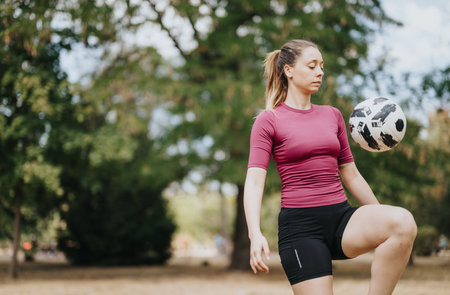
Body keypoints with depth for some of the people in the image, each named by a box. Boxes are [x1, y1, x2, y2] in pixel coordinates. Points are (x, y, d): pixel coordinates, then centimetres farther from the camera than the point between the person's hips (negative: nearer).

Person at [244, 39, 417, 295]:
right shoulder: (269, 121, 2)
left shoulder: (332, 115, 17)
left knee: (404, 222, -25)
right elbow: (254, 181, -9)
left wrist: (385, 221, 21)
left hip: (342, 217, 4)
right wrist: (255, 235, -25)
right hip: (300, 225, -4)